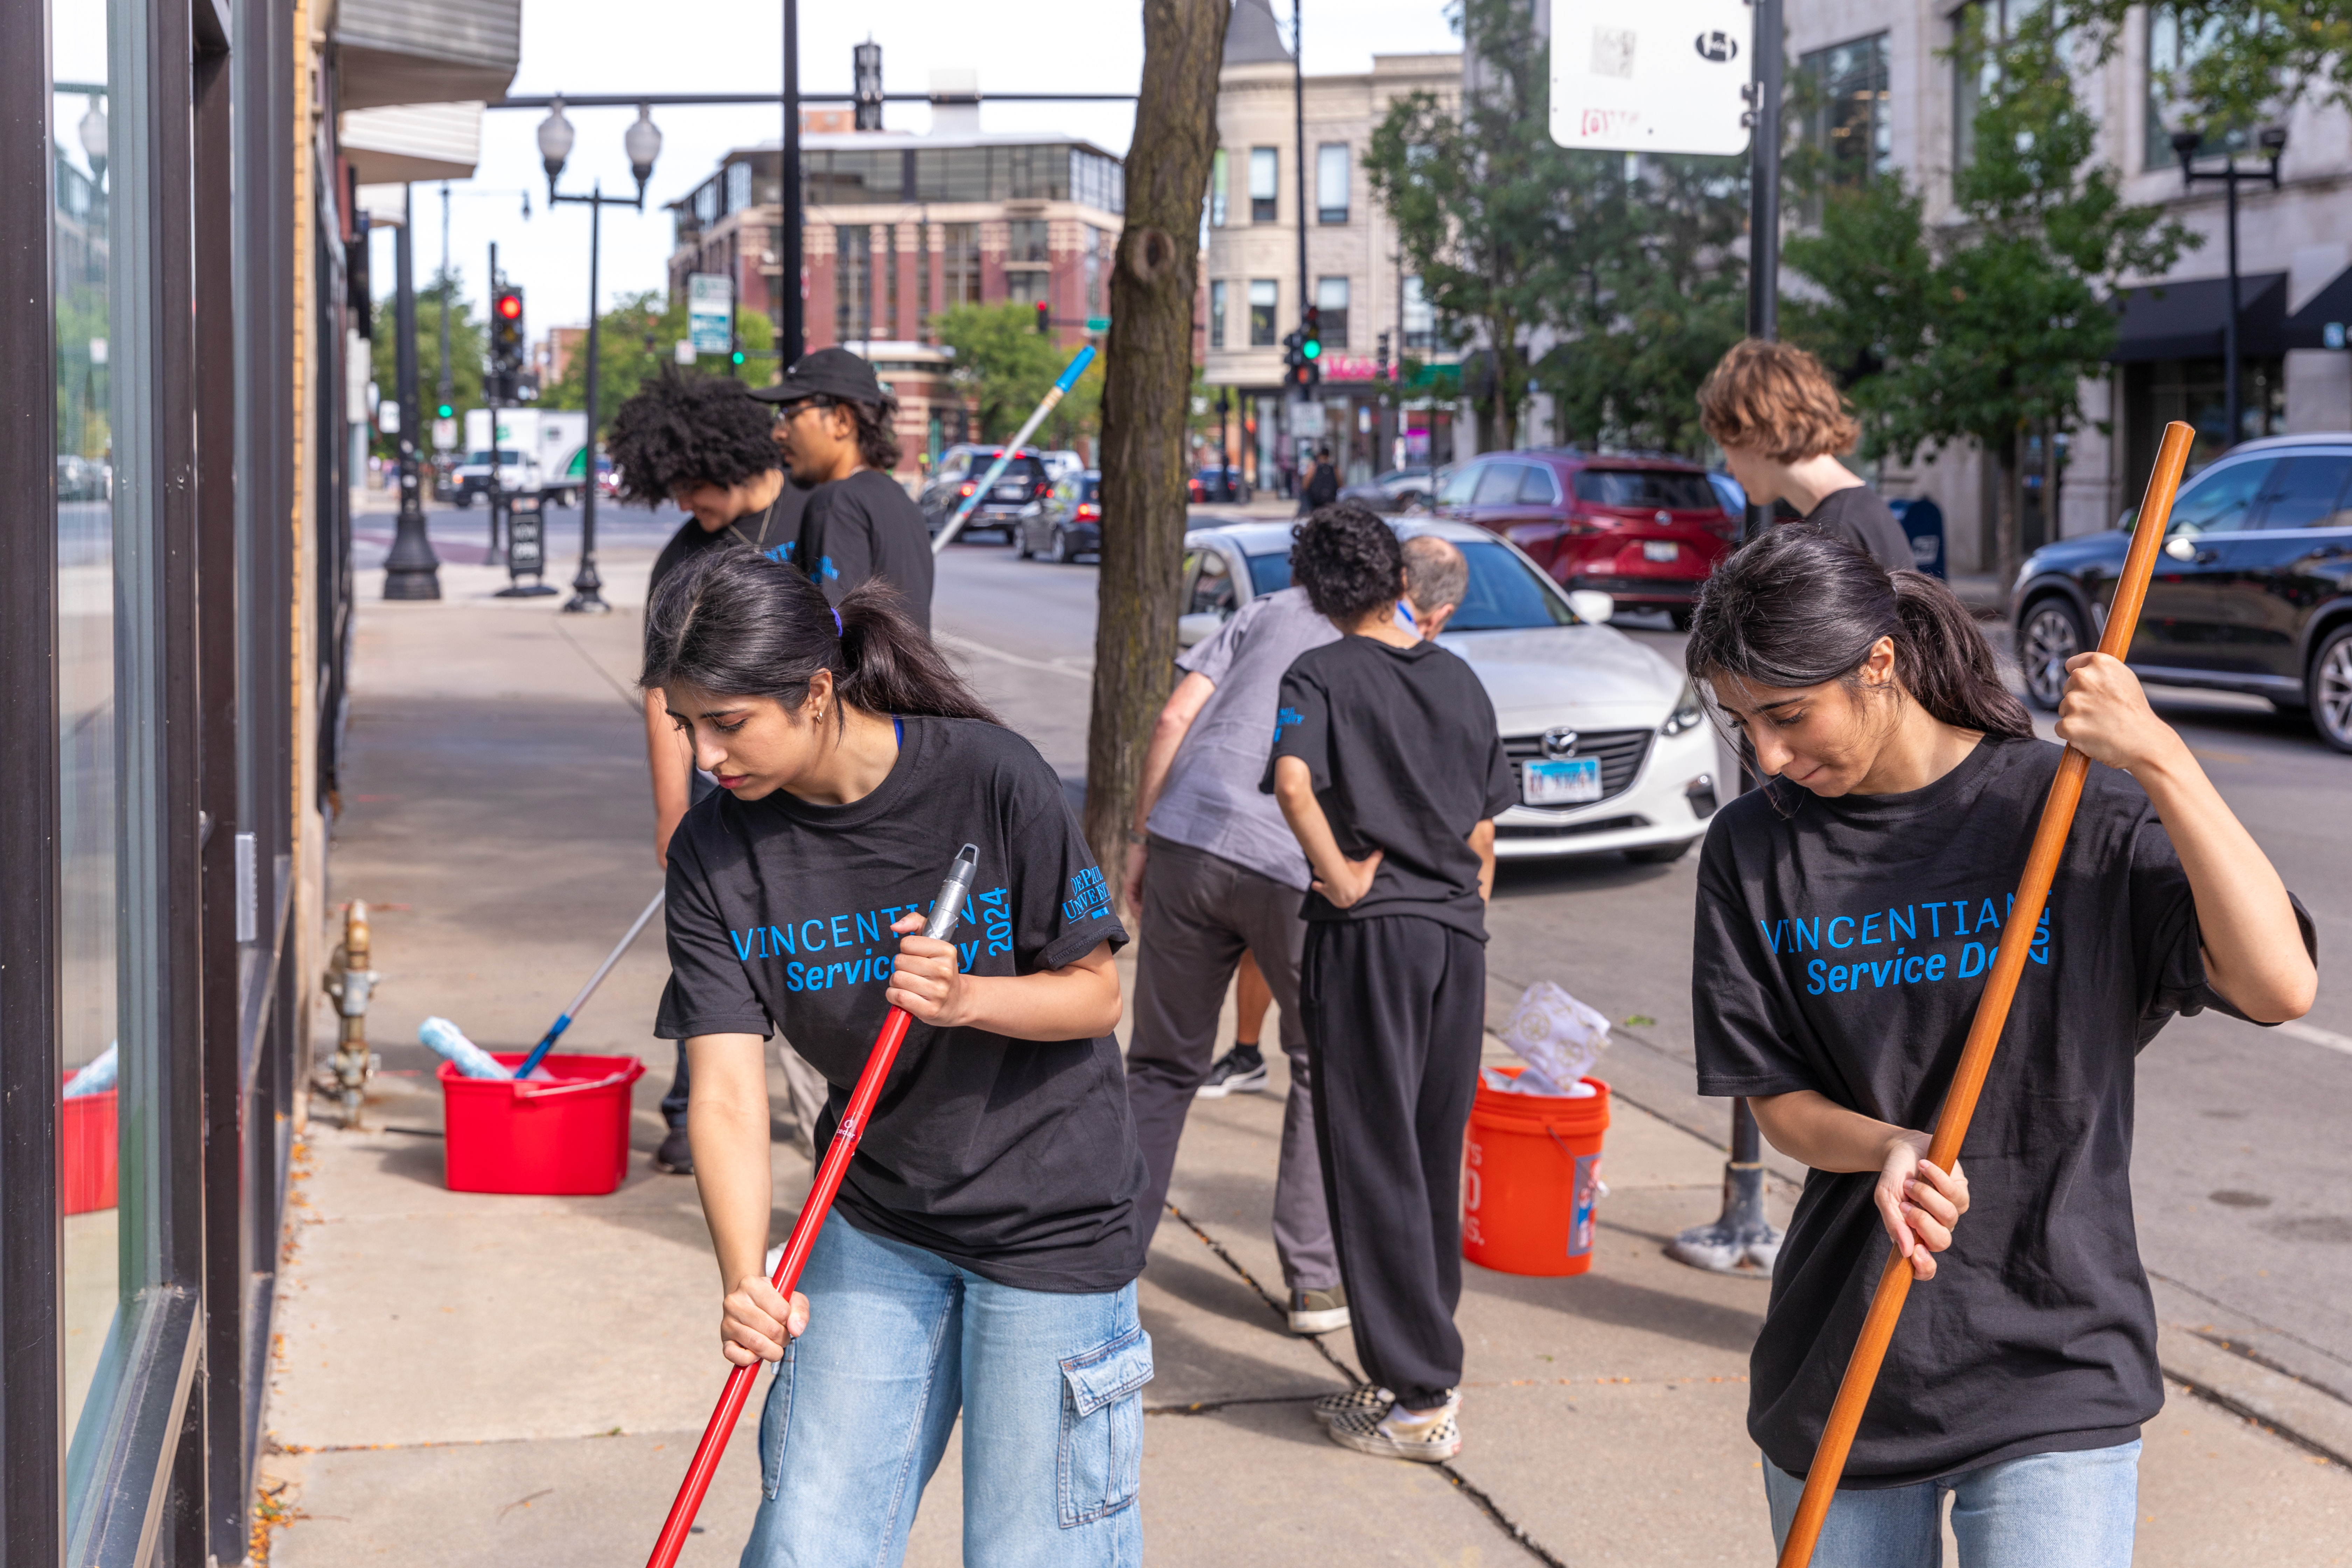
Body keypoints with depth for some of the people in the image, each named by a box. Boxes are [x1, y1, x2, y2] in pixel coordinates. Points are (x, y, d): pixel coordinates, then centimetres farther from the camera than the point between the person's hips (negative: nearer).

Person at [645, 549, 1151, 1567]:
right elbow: (726, 1091, -17)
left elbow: (1095, 993, -10)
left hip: (1049, 1208, -3)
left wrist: (967, 999, -29)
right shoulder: (714, 854, -11)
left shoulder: (990, 778, -19)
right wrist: (745, 1279, -32)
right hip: (874, 1221, 3)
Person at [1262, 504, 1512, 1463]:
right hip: (1458, 933, 5)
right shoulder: (1460, 680, 13)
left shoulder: (1320, 675, -3)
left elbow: (1293, 781, -23)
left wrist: (1341, 878, -14)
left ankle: (1419, 1399, -2)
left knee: (1374, 1161, -2)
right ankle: (1429, 1358, 23)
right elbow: (1483, 830, 15)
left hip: (1370, 930, -5)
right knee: (1434, 1158, 14)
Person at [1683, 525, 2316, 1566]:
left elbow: (2280, 987, -21)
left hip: (2052, 1373, -3)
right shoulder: (1753, 848, 2)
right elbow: (1776, 1102, 3)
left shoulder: (2081, 813, -9)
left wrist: (2159, 761, -27)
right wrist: (1886, 1150, -18)